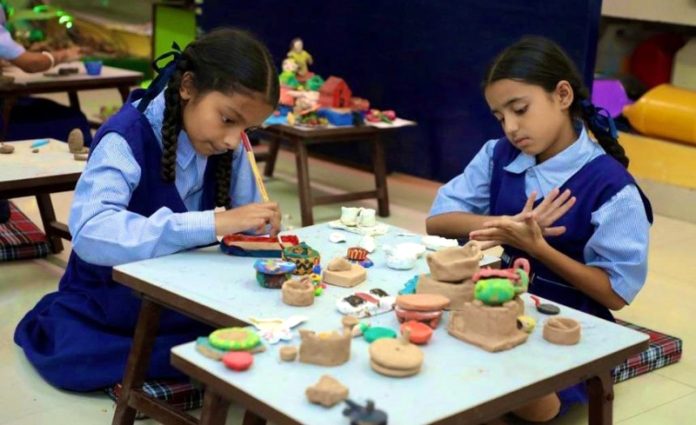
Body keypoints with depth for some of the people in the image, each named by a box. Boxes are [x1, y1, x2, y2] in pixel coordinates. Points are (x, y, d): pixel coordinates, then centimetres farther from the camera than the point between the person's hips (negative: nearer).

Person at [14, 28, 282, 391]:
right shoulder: (126, 138, -24)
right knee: (72, 361, -26)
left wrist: (263, 224, -24)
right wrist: (214, 223, -46)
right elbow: (90, 232, -40)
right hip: (108, 303, -3)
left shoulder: (229, 146, -6)